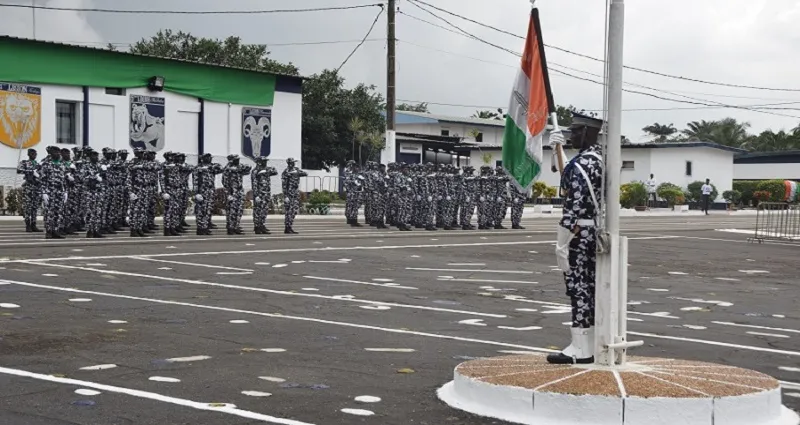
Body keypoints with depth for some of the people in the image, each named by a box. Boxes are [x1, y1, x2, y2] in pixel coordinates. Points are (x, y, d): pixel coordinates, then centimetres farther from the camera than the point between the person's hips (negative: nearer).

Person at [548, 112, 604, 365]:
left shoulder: (580, 165, -18)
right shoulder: (601, 157, 11)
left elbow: (575, 208, -21)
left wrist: (561, 244, -19)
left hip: (580, 233, -10)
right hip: (598, 232, 10)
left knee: (579, 289, -5)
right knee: (592, 288, 13)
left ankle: (581, 349, -2)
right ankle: (593, 344, 19)